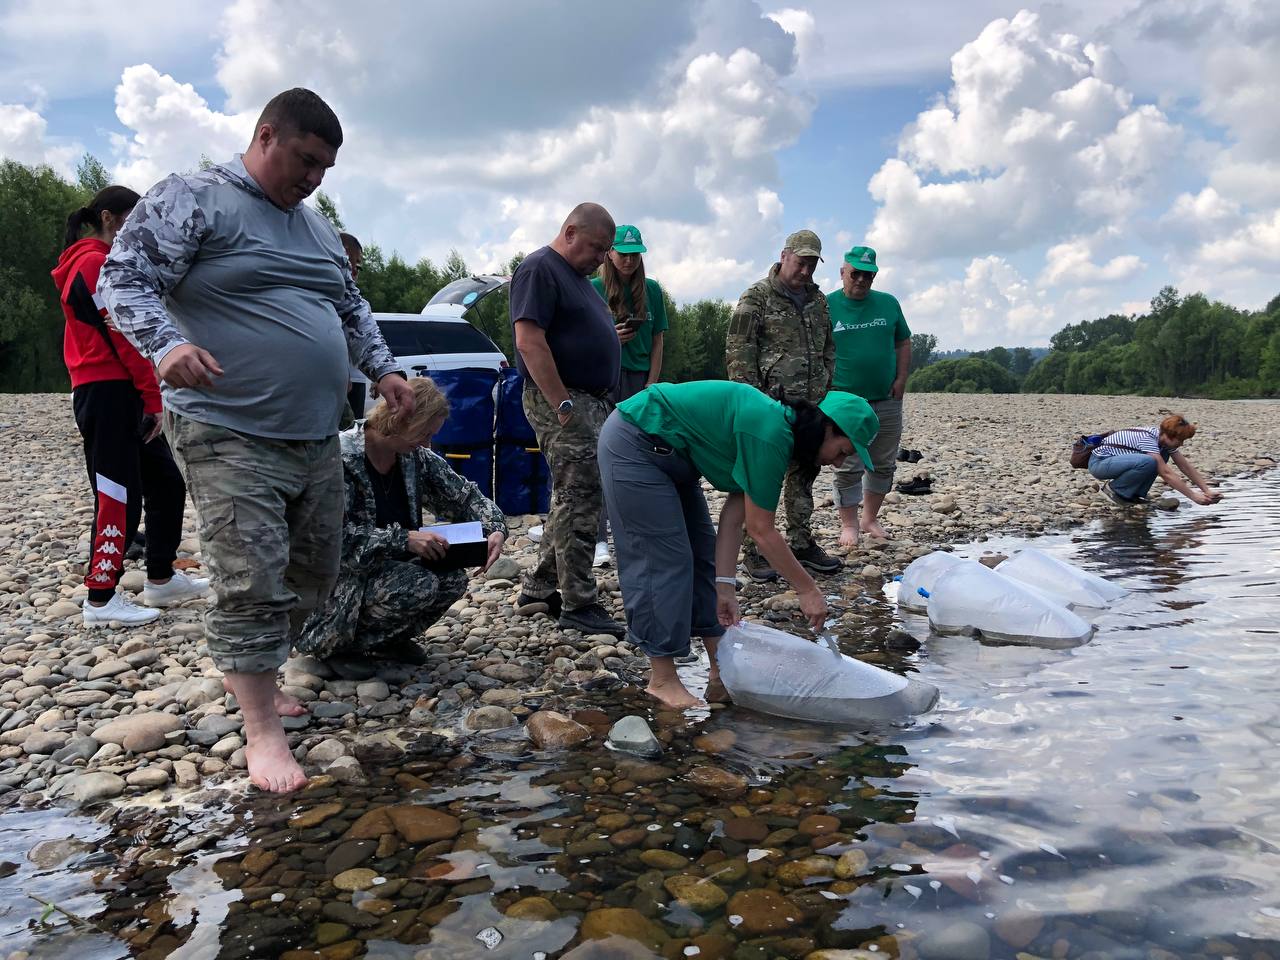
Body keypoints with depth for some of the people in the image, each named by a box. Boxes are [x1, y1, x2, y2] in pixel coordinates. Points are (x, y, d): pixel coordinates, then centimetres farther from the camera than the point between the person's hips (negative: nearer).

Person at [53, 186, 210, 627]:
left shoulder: (95, 263, 22)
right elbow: (123, 337, -17)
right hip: (109, 394, -10)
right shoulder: (97, 262, -10)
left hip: (120, 395, 10)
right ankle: (100, 600, 1)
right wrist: (152, 397, -16)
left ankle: (161, 579, 22)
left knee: (166, 483, 13)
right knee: (120, 496, -6)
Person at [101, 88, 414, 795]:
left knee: (313, 573, 12)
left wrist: (382, 369, 18)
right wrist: (166, 344, -28)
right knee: (252, 583, -9)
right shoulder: (190, 200, -4)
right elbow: (124, 279, -10)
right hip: (231, 437, -8)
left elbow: (350, 308, 29)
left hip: (317, 438, 8)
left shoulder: (316, 226, 19)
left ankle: (250, 672, 34)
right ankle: (262, 731, 2)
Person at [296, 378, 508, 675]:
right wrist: (404, 539, -34)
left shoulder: (415, 458, -1)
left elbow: (464, 495, 8)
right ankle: (337, 644, -6)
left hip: (386, 568, 7)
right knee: (419, 586, -28)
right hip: (337, 578, -7)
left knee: (452, 579, -14)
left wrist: (496, 529, -11)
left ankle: (386, 639, 10)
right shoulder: (342, 457, -22)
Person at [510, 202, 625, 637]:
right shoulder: (539, 269, -10)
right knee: (579, 502, -8)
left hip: (591, 402, 10)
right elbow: (529, 341, -20)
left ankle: (538, 588, 23)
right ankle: (579, 605, 0)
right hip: (561, 401, -10)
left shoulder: (578, 276, 20)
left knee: (572, 499, 13)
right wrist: (563, 405, -21)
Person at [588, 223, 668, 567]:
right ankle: (600, 539, -3)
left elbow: (657, 342, 10)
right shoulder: (594, 289, 2)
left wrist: (652, 384, 1)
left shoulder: (652, 290, 9)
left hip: (639, 380, 3)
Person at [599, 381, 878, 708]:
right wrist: (807, 589, -14)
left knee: (702, 552, 10)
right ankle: (662, 680, 3)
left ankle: (722, 671, 17)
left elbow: (733, 519, 0)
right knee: (665, 558, -8)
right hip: (635, 445, -10)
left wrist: (725, 586, -4)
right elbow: (760, 530, -22)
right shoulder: (770, 435, -27)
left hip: (668, 456, 10)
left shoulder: (783, 434, 2)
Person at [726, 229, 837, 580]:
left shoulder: (818, 299, 16)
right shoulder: (757, 296, -3)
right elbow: (738, 349, -9)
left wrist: (826, 389, 17)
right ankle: (755, 550, 5)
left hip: (811, 406, 6)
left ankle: (801, 543, 21)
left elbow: (828, 347, 25)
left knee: (803, 475, 11)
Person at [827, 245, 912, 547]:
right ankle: (849, 525, 11)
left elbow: (903, 343, 14)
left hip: (887, 401, 4)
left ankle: (870, 518, 27)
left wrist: (901, 380, 2)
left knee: (884, 465, 11)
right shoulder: (826, 305, -2)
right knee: (848, 468, 0)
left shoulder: (889, 303, 7)